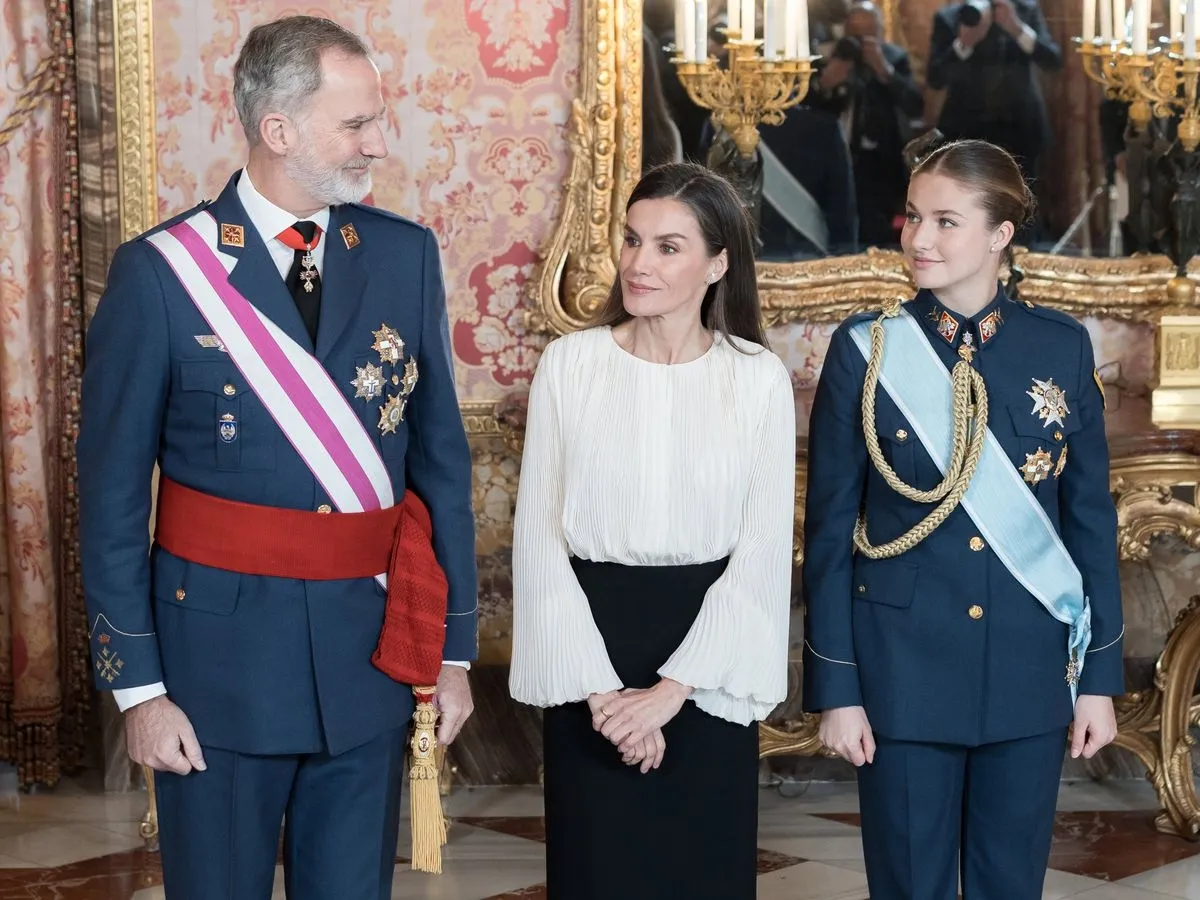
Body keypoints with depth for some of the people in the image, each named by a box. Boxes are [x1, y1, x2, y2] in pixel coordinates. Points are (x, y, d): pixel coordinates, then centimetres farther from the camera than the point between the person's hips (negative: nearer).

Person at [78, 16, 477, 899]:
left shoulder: (407, 256, 2)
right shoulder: (160, 272, -8)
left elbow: (442, 461, 7)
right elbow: (113, 496, -5)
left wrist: (454, 646, 6)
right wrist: (138, 684, -7)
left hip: (373, 652, 3)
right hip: (219, 651, -3)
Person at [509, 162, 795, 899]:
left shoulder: (760, 379, -2)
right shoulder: (570, 364, -2)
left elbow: (763, 551, -4)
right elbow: (540, 538, -2)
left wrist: (672, 689, -12)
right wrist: (598, 686, -10)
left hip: (706, 671, 0)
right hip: (589, 654, 0)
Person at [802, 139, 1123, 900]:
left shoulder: (1062, 347, 0)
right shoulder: (865, 351, -4)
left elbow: (1092, 517, 4)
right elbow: (830, 529, -3)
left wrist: (1100, 676, 1)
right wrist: (836, 687, -6)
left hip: (1029, 667, 2)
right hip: (905, 666, -1)